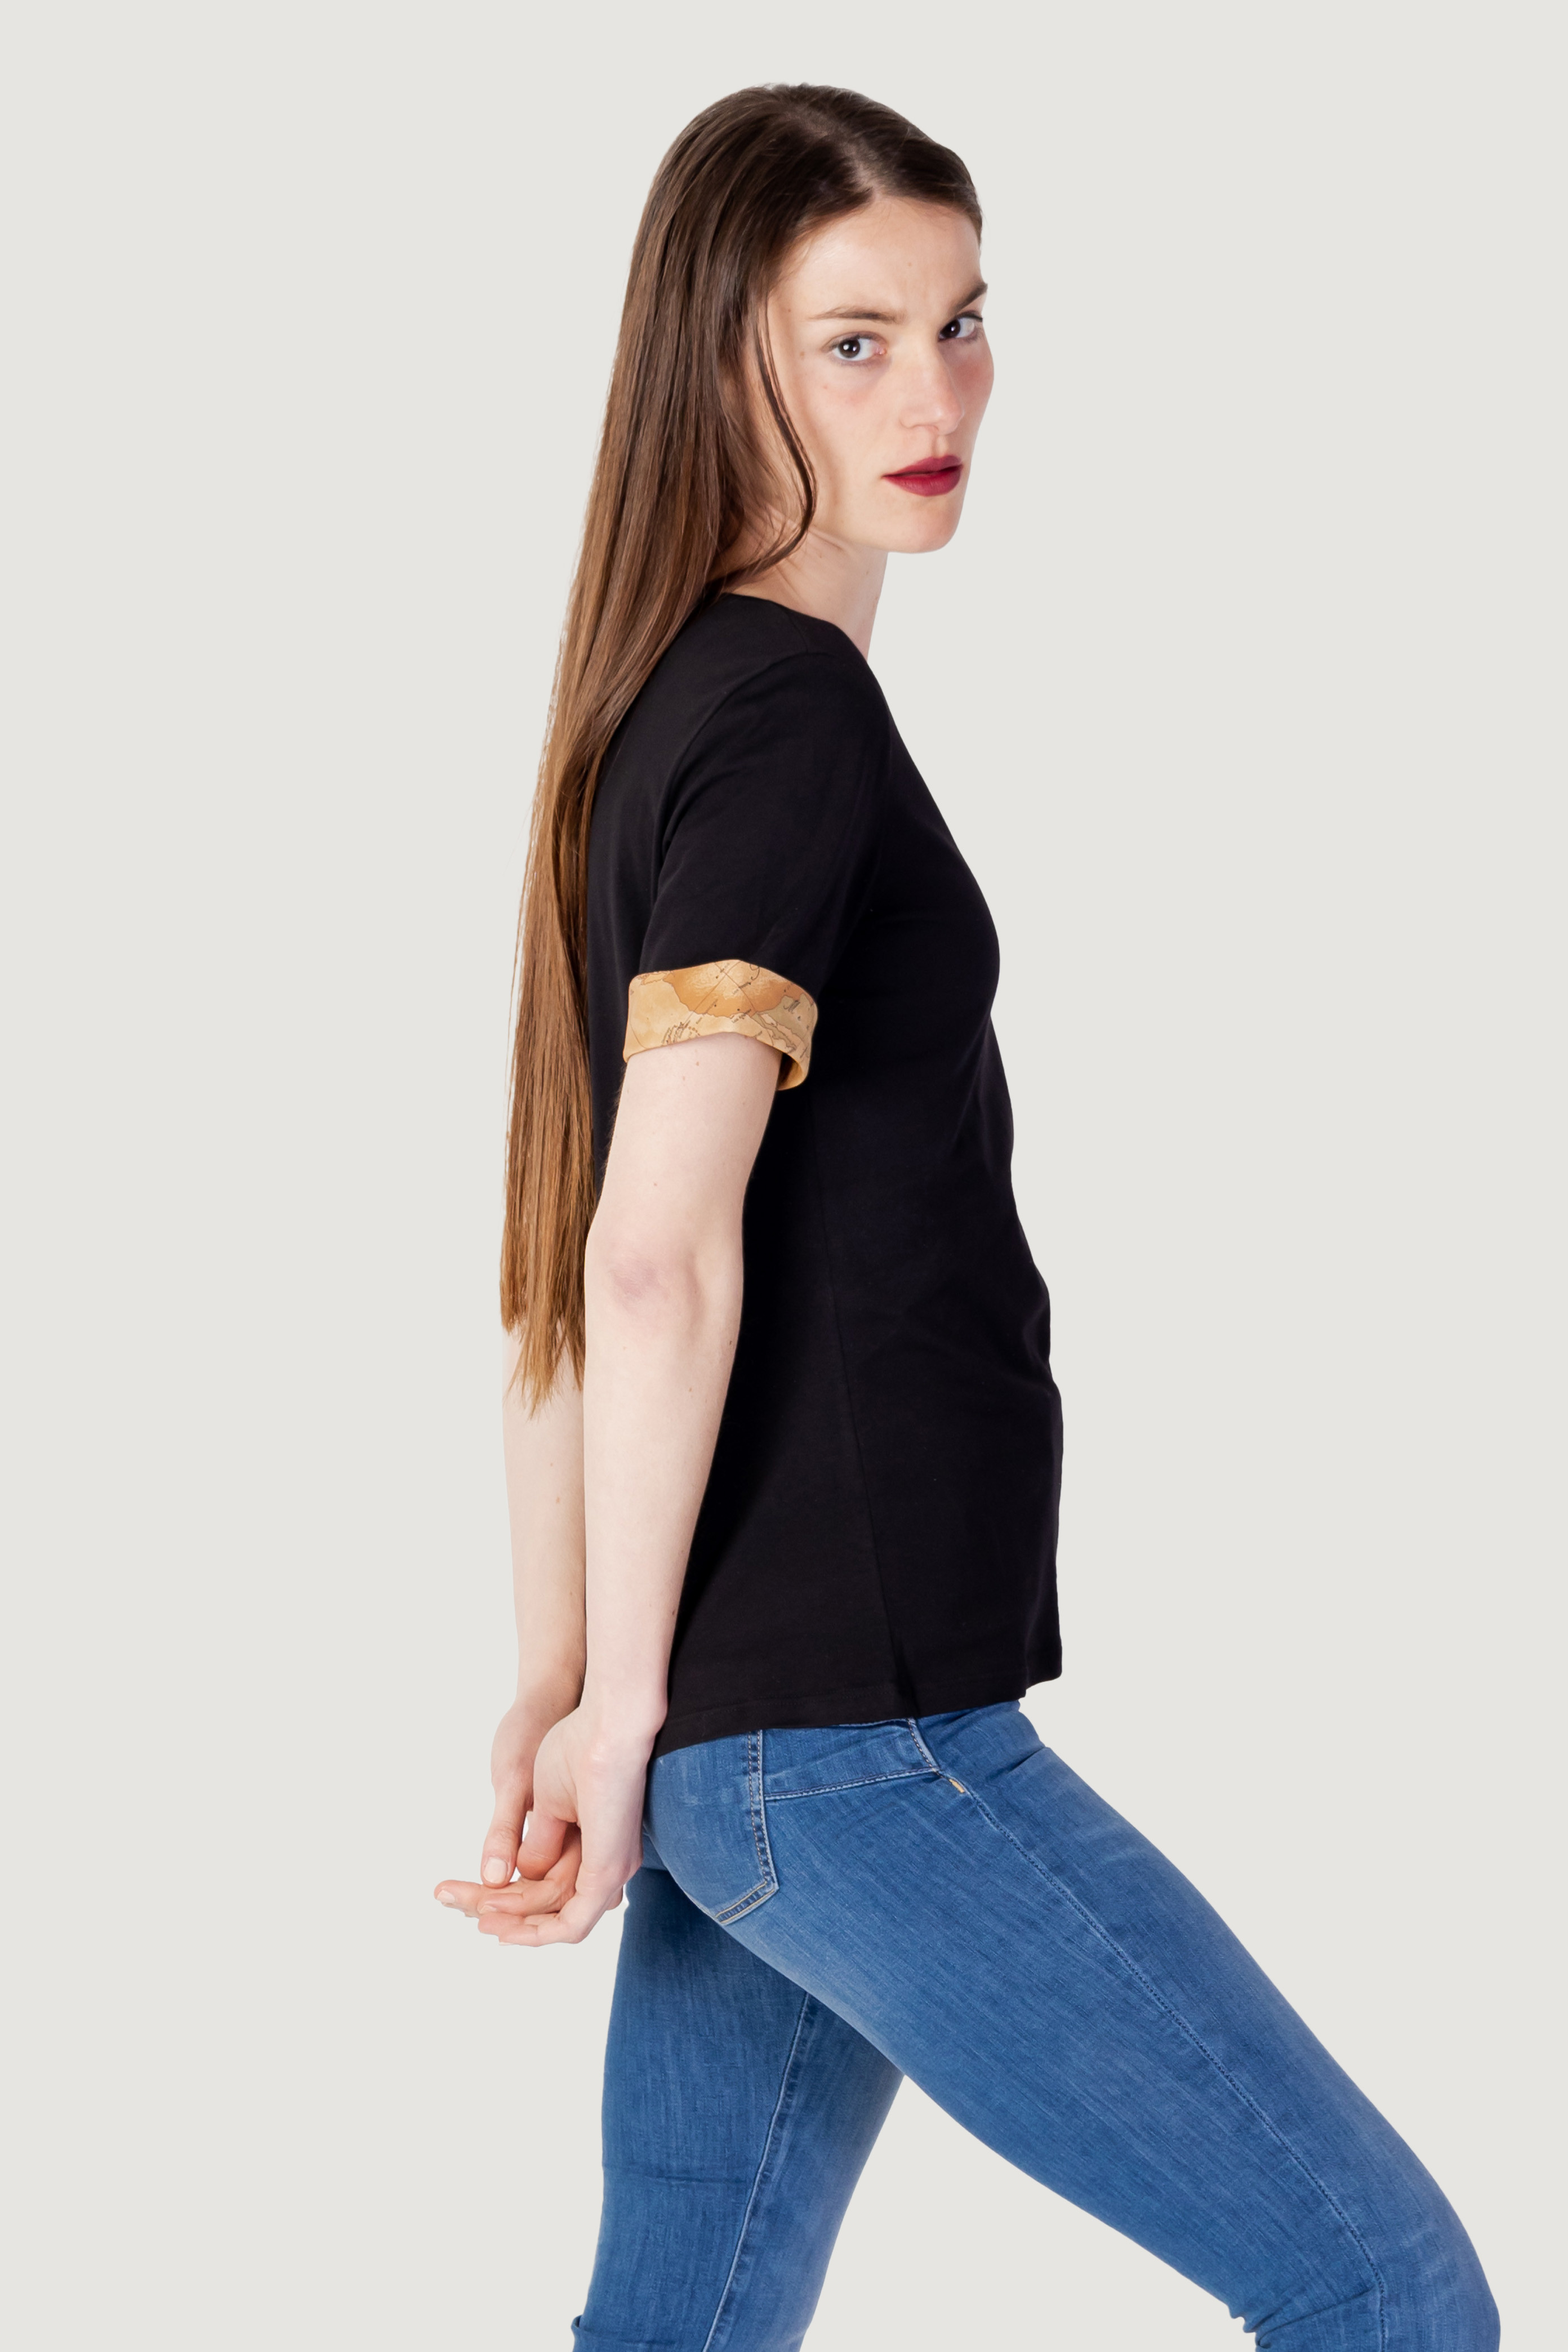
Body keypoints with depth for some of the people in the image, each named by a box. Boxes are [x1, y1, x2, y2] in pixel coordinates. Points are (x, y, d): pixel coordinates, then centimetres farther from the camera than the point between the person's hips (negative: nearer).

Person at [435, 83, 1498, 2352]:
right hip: (845, 1731, -9)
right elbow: (664, 1250, -20)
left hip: (746, 1734, 9)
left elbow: (570, 1252, 16)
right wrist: (621, 1704, -12)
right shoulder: (793, 710, -13)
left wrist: (558, 1687, 16)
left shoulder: (664, 707, 14)